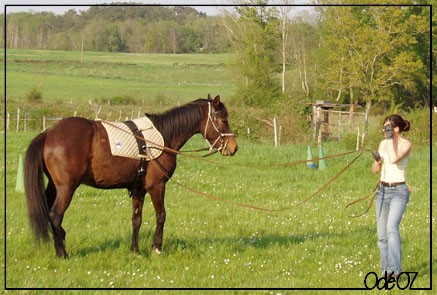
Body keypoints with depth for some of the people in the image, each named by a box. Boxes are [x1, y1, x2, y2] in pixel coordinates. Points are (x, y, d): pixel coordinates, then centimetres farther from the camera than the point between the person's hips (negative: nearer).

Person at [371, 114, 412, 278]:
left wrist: (391, 138, -17)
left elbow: (393, 159, -26)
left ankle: (395, 269, -32)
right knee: (382, 233, 6)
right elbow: (375, 170, 14)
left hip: (399, 191, -7)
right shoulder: (383, 143, 10)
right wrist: (377, 160, -8)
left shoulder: (406, 144, -8)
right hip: (383, 190, 7)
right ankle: (386, 269, 17)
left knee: (392, 228, -24)